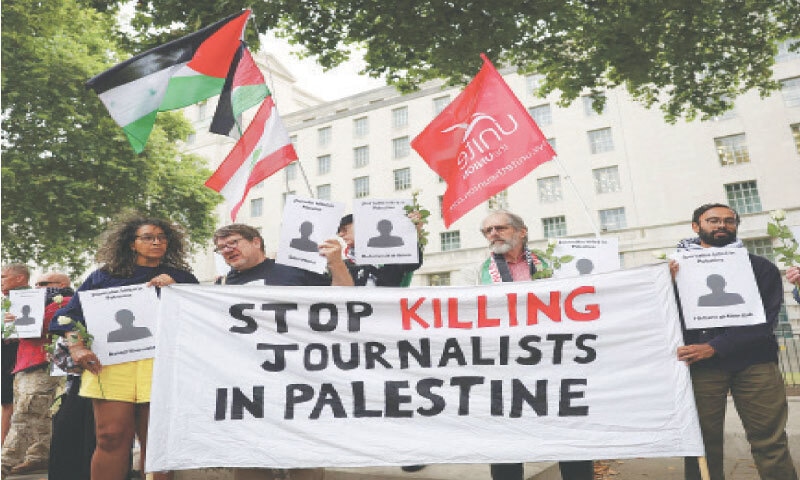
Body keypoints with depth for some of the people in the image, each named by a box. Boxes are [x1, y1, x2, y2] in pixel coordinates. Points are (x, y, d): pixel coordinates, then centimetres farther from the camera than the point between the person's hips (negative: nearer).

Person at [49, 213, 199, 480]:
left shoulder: (180, 277, 16)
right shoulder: (105, 275, 16)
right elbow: (69, 314, 13)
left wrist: (174, 288, -4)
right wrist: (76, 347, -1)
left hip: (159, 364, 0)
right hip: (110, 364, 1)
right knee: (111, 437, -3)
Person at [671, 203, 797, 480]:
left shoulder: (760, 267, 11)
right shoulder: (678, 268, 12)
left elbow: (765, 319, -2)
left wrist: (713, 347, -14)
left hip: (754, 361, 1)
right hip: (701, 365, 0)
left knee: (770, 441, 1)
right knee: (704, 441, 1)